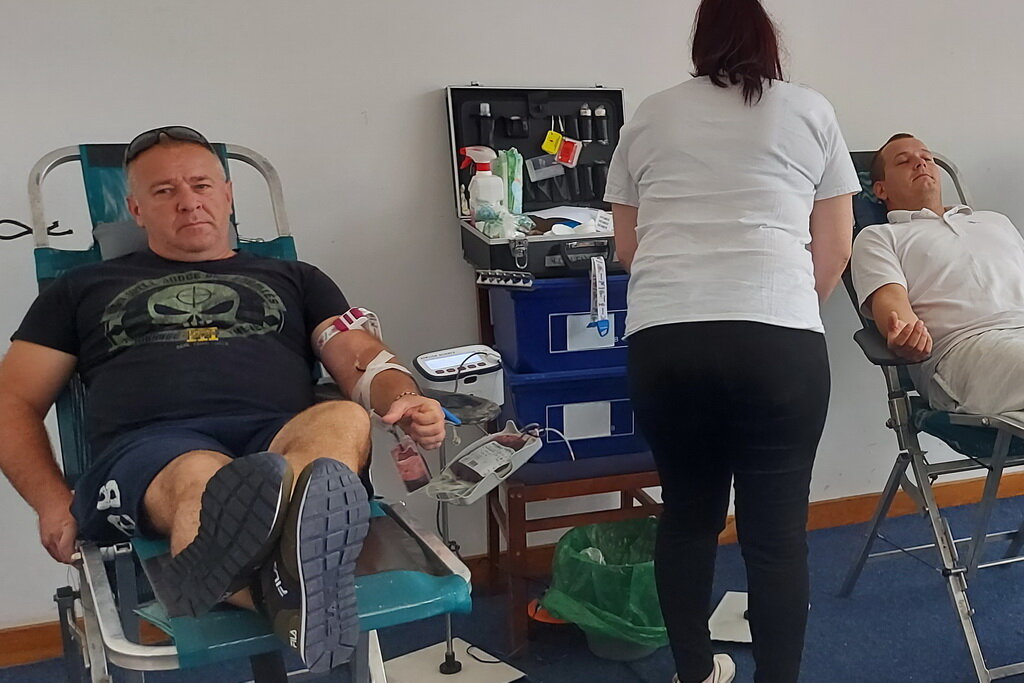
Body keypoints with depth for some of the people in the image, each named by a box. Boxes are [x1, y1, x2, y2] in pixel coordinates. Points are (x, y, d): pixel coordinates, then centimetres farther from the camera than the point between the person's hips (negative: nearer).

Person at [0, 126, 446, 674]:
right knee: (201, 477, -38)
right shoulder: (84, 289, 29)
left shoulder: (293, 280, 29)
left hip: (282, 437, 1)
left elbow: (363, 360, 16)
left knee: (344, 421, -35)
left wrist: (405, 402, -10)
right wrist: (53, 501, 2)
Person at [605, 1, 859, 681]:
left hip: (663, 340, 2)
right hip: (780, 341, -2)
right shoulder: (811, 110, 13)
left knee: (687, 512, 17)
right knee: (777, 528, 5)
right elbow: (835, 249, 13)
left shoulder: (649, 116, 17)